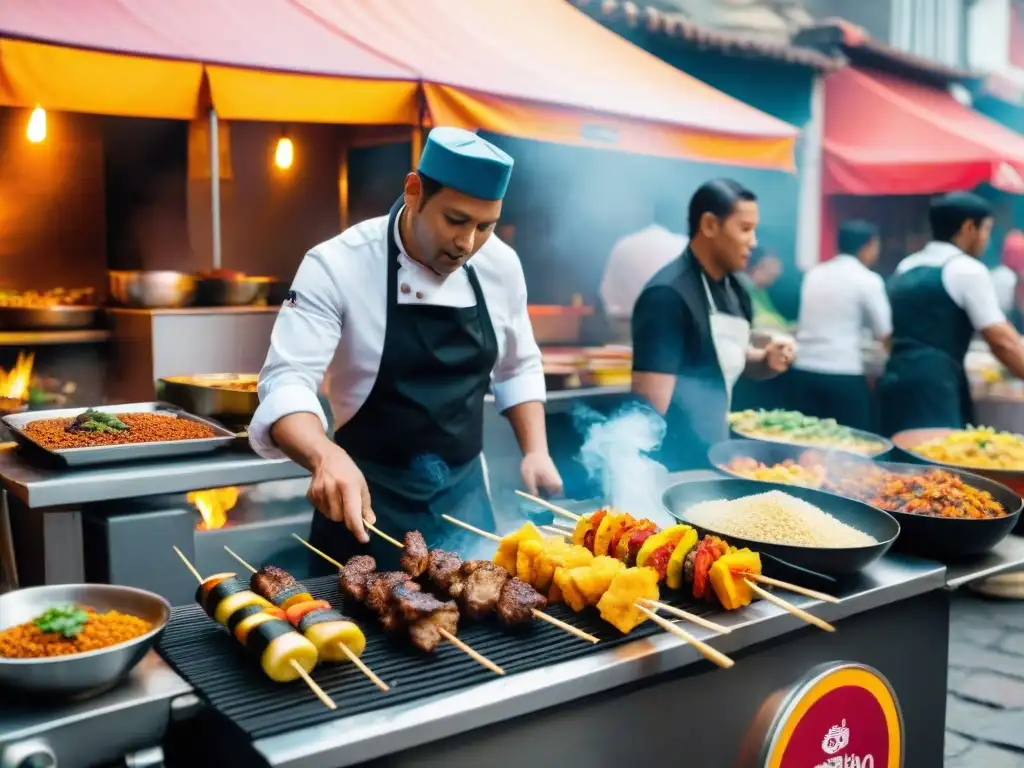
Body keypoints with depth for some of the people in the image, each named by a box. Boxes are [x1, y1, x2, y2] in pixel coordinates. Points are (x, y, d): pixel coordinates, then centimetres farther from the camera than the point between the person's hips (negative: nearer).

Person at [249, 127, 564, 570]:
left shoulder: (500, 266, -2)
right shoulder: (337, 265, -17)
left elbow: (517, 368, 11)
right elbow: (286, 382, -24)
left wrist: (536, 450, -3)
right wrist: (326, 457, -43)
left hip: (464, 491, 4)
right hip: (372, 494, -4)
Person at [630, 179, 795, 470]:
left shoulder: (734, 291, 6)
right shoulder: (668, 295, -19)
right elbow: (650, 401, -22)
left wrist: (767, 361, 2)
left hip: (714, 457, 8)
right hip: (674, 465, -8)